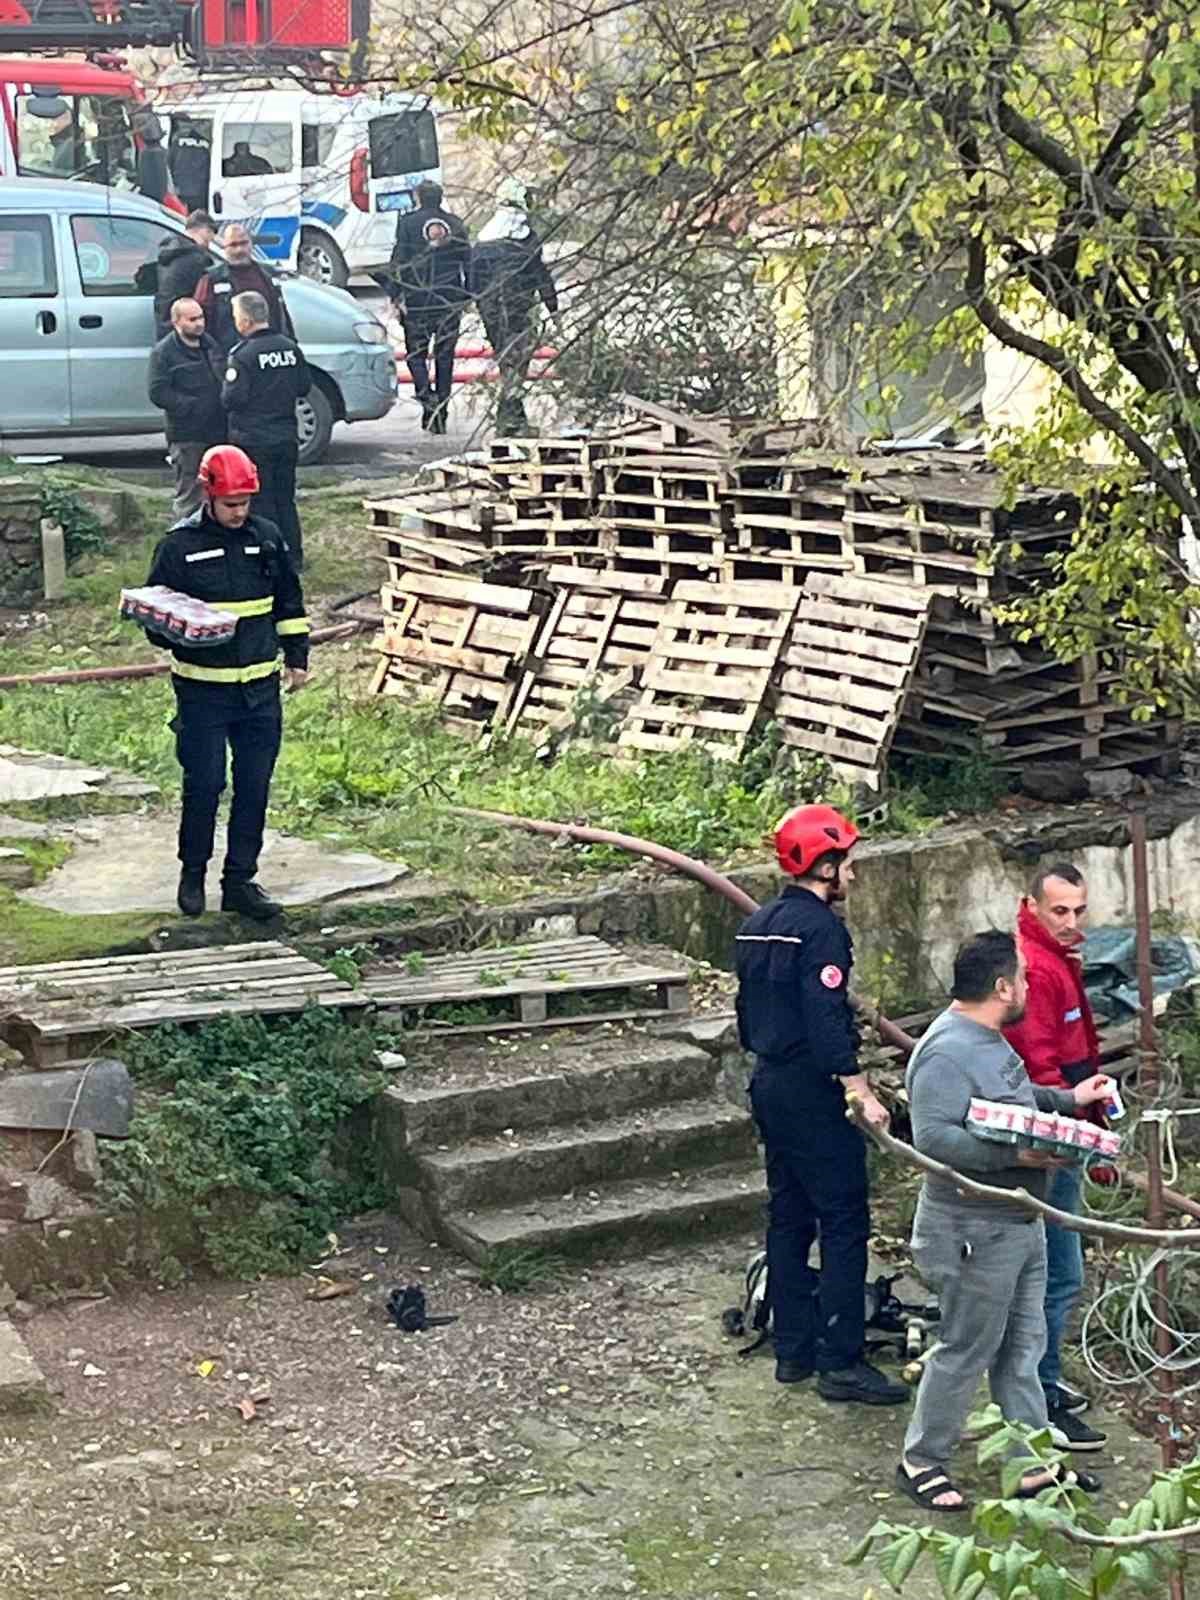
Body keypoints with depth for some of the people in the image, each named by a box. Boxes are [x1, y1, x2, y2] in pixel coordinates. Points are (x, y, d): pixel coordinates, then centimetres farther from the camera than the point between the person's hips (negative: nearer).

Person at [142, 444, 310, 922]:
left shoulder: (267, 537, 6)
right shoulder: (180, 545, -5)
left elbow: (289, 602, 17)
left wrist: (296, 657, 14)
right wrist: (179, 635, -19)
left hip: (261, 688, 3)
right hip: (203, 689, -3)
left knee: (254, 788, 5)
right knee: (204, 784, 0)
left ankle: (240, 881, 15)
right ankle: (192, 873, 19)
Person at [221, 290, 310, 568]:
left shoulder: (243, 355, -17)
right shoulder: (290, 348, 3)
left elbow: (231, 399, -18)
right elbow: (304, 387, 10)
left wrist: (227, 383, 1)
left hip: (253, 439, -6)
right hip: (286, 436, 6)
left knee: (260, 503, 1)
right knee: (286, 499, 14)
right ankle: (293, 558, 17)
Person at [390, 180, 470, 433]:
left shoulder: (408, 222, -3)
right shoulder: (456, 224, 7)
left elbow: (399, 262, -6)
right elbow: (468, 263, 8)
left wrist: (396, 296, -3)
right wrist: (465, 296, 14)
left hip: (417, 300, -2)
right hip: (450, 301, 2)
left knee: (416, 352, 7)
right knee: (444, 356, 8)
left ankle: (427, 396, -17)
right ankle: (440, 411, 9)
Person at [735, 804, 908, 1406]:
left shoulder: (757, 925, 13)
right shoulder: (821, 928, -16)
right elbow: (827, 1021, -24)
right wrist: (862, 1092, -23)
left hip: (768, 1083, 10)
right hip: (812, 1092, -10)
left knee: (789, 1216, 14)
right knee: (845, 1223, -6)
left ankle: (793, 1350, 19)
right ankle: (841, 1361, -6)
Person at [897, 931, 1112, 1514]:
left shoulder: (987, 1039, 10)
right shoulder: (946, 1052, -24)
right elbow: (933, 1137, -32)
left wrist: (1068, 1099, 22)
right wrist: (1017, 1154, -33)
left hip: (1019, 1224, 10)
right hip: (974, 1231, -10)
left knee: (1023, 1345, 16)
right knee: (967, 1351, 1)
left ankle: (1033, 1464, 25)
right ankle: (921, 1461, 17)